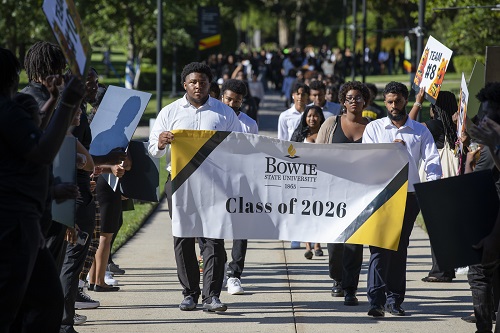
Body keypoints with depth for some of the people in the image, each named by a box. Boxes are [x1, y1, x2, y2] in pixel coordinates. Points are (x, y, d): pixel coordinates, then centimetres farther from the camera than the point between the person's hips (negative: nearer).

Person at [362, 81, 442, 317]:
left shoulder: (420, 131, 10)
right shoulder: (374, 128, 8)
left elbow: (432, 160, 0)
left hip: (409, 196, 2)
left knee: (400, 249, 6)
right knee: (379, 247, -11)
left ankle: (394, 300, 11)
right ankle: (376, 300, -17)